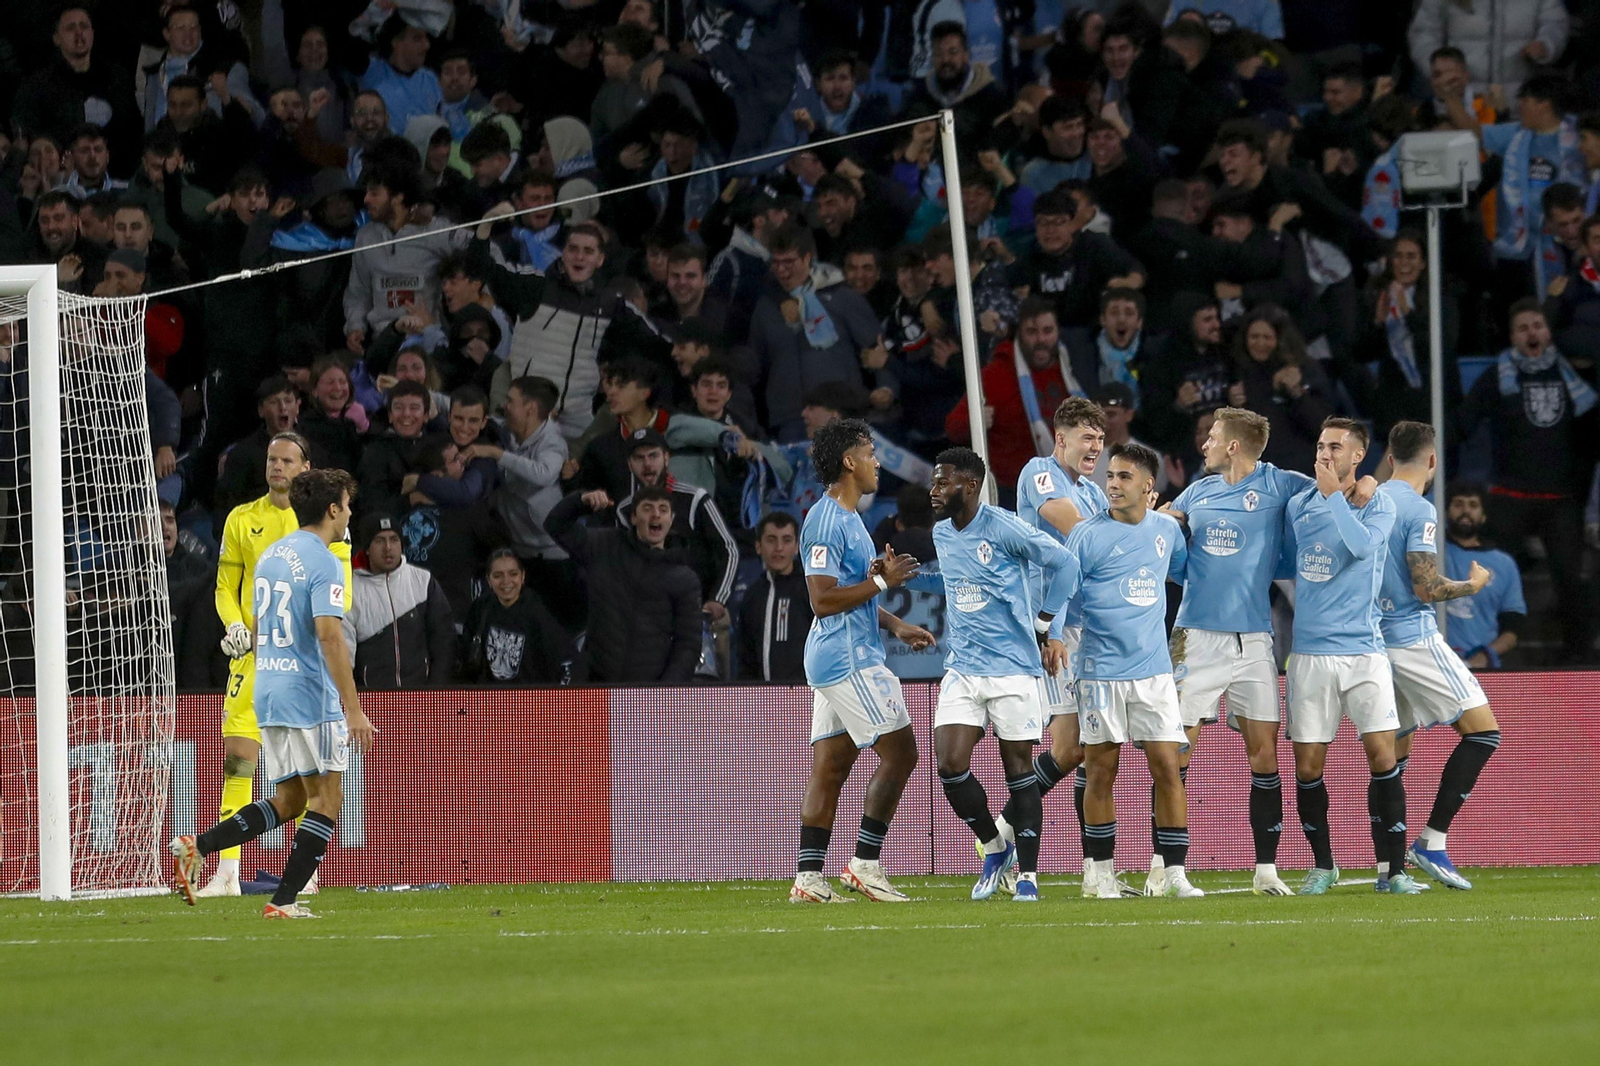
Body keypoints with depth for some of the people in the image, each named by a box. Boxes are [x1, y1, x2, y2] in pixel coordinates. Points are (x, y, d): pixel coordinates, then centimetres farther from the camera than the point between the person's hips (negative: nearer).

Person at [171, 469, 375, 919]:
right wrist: (354, 711, -22)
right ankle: (285, 901, -4)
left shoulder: (271, 555, 15)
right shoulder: (323, 562, -12)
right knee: (326, 797, 0)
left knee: (288, 801, 13)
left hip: (270, 692, 8)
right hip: (310, 696, -8)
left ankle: (196, 847, -1)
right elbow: (329, 636, -21)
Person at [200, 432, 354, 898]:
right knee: (236, 758, -8)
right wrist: (234, 624, -6)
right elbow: (226, 586, 13)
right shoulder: (242, 519, 10)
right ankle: (227, 873, -8)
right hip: (254, 651, 1)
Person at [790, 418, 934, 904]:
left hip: (835, 662, 11)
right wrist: (882, 581, -17)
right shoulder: (827, 521, -15)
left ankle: (808, 878, 5)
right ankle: (865, 864, -8)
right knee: (900, 753, -9)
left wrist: (896, 625, 23)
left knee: (829, 768, 7)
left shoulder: (845, 518, 19)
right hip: (849, 660, -11)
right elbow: (823, 600, -21)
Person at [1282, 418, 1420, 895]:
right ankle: (1322, 865, 17)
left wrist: (1333, 492, -16)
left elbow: (1362, 543, -20)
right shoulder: (1298, 505, 10)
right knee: (1308, 767, 1)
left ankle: (1392, 868, -2)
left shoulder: (1378, 504, 0)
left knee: (1382, 757, -9)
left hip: (1363, 650, -3)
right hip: (1311, 653, 3)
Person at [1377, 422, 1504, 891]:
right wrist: (1473, 585, 1)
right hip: (1414, 637, -8)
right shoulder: (1419, 510, -12)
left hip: (1371, 638, 8)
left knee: (1392, 751, 12)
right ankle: (1432, 842, -13)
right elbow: (1427, 588, -17)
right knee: (1482, 730, -5)